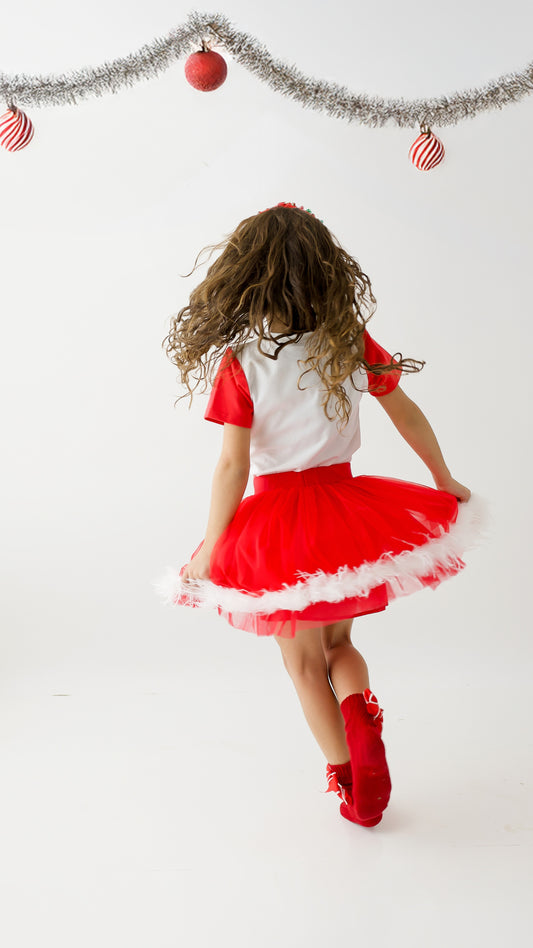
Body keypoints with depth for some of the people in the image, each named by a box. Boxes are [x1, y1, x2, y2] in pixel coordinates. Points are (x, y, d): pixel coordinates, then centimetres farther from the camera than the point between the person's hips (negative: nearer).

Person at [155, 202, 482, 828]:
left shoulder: (240, 361, -14)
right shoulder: (351, 342, -5)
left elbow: (233, 465, -15)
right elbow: (407, 415, 3)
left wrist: (210, 548, -5)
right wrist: (445, 482, 18)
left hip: (278, 521, -3)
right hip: (345, 503, 3)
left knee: (304, 663, 15)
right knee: (338, 644, 24)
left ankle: (348, 780, 22)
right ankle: (361, 713, -5)